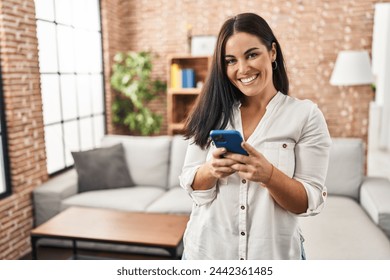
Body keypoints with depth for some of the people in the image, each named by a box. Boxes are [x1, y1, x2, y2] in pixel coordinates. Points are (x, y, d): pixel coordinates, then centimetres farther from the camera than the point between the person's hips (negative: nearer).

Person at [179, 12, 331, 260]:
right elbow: (190, 185, -3)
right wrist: (211, 170, -23)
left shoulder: (306, 115, -9)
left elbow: (310, 202, -11)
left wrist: (268, 174, -28)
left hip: (274, 255, -2)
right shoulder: (213, 112, -2)